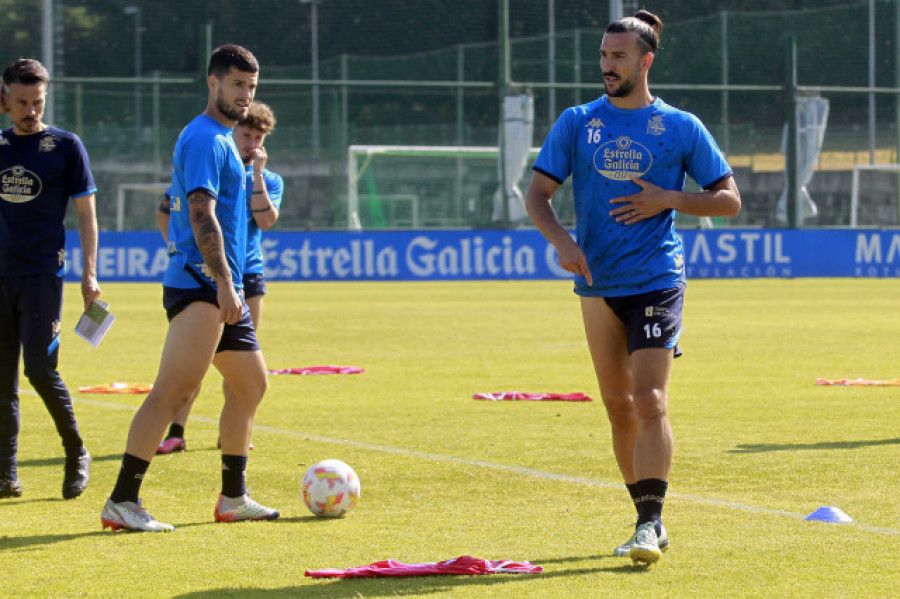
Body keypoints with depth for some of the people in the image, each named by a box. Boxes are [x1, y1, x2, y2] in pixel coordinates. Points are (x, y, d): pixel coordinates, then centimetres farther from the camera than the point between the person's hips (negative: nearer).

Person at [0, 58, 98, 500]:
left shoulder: (66, 146, 0)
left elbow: (85, 213, 1)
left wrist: (89, 274, -8)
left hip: (42, 274, -4)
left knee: (40, 371, -10)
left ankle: (77, 455, 10)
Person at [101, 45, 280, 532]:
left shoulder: (220, 139, 21)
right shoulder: (205, 138, -11)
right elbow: (201, 213, -20)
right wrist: (224, 283, -25)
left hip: (221, 289, 11)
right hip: (201, 285, -11)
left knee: (251, 385, 16)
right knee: (175, 390, -17)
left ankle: (233, 498, 24)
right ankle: (121, 503, -20)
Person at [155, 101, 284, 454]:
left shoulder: (270, 181, 9)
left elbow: (266, 221, -10)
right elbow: (165, 212, 12)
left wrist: (257, 173, -14)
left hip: (247, 275, 2)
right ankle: (176, 432, -10)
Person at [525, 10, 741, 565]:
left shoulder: (681, 127, 1)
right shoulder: (577, 123, 6)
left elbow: (729, 200, 5)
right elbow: (537, 193, 4)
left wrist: (668, 199, -10)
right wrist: (561, 240, -15)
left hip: (657, 280, -4)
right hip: (598, 283, 4)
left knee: (649, 402, -15)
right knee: (618, 406, 10)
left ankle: (651, 523, -13)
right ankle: (648, 517, 22)